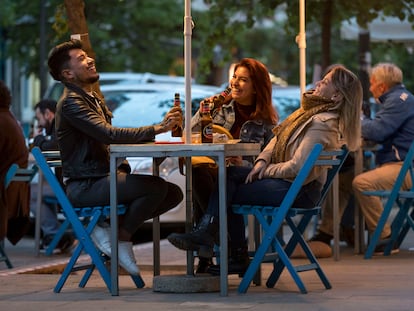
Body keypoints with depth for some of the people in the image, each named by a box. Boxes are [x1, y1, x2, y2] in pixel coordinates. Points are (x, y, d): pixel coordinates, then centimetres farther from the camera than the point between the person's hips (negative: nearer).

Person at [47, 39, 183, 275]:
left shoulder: (94, 99, 20)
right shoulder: (71, 102, -12)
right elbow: (109, 134, -25)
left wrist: (124, 170, 4)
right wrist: (158, 128, -27)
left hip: (104, 178, 10)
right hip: (84, 186, -10)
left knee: (174, 193, -1)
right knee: (156, 186, -27)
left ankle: (109, 226, 0)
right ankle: (122, 238, -8)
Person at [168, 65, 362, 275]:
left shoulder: (323, 124, -20)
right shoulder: (310, 111, 11)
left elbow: (297, 167, -24)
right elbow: (278, 138, 16)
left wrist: (266, 171, -10)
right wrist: (262, 161, -2)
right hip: (285, 178, 10)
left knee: (227, 195, -7)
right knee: (230, 174, -6)